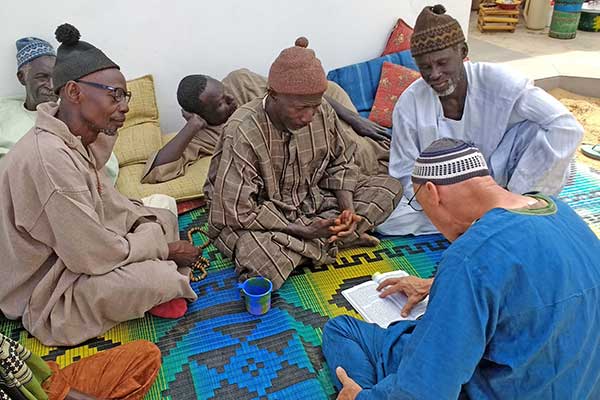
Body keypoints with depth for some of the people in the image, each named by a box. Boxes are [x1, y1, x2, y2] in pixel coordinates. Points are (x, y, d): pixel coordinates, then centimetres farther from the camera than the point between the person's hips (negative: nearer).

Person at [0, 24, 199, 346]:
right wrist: (164, 249, -16)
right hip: (44, 298, -9)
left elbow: (114, 208, 5)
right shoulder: (49, 158, -31)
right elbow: (93, 255, -29)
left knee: (163, 218, 7)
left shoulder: (73, 144, 0)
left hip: (72, 257, 10)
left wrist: (159, 237, -8)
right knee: (161, 278, -29)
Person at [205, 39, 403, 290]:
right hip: (259, 221, -4)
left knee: (390, 187, -3)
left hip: (311, 200, 5)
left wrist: (348, 209, -13)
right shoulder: (242, 133, -27)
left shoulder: (323, 112, -11)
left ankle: (321, 238, -12)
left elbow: (340, 162, 4)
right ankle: (335, 240, -11)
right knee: (263, 268, -38)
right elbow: (237, 212, -25)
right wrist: (301, 230, -26)